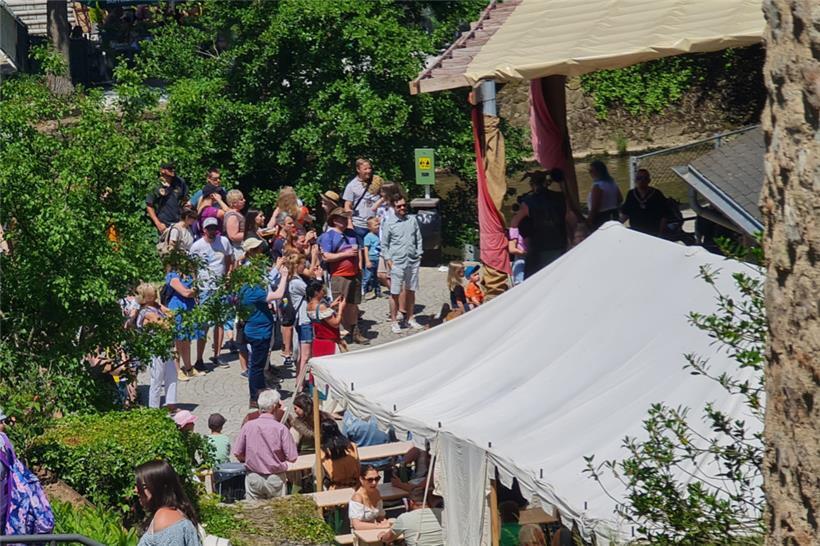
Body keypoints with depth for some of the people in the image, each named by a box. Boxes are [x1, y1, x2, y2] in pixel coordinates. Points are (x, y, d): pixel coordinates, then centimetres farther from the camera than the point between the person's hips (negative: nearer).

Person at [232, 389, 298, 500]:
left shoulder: (248, 426, -6)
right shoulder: (281, 428, -13)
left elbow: (237, 454, 1)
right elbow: (292, 458, -11)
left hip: (253, 477, 2)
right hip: (275, 478, -2)